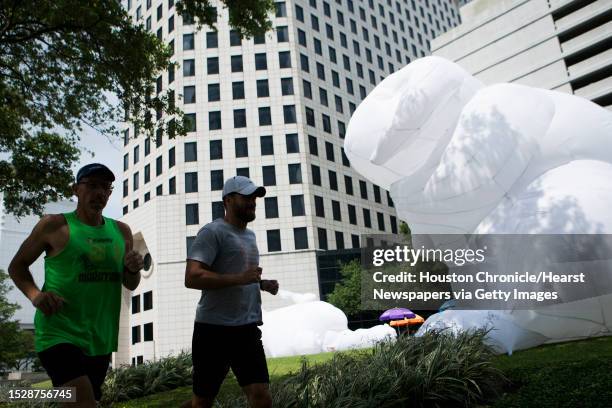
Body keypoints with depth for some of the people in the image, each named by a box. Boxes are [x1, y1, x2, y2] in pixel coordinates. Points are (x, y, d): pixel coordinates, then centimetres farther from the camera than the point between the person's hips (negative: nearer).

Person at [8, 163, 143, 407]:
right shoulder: (54, 226, -5)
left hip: (101, 340, 6)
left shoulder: (121, 231, 6)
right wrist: (34, 294, -15)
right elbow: (17, 266, 4)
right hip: (59, 334, -5)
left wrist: (133, 270, -11)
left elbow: (130, 285, 12)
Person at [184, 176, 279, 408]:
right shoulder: (213, 232, -10)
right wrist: (240, 278, -26)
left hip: (248, 330, 6)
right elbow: (192, 277, -20)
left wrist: (263, 284, 8)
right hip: (214, 330, -6)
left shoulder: (249, 235, 17)